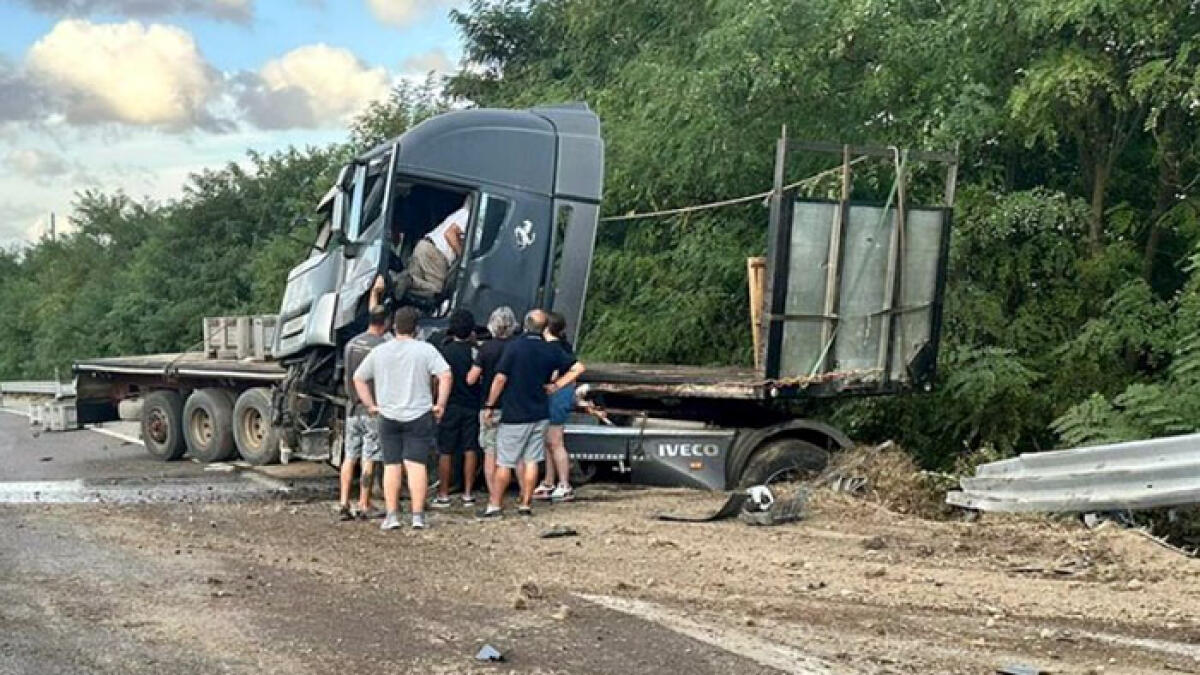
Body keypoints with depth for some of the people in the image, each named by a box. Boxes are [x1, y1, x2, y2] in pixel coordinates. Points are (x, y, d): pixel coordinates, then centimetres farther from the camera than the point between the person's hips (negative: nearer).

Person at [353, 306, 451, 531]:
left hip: (388, 417, 2)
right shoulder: (425, 350, -5)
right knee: (416, 464, -1)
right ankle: (418, 515, -4)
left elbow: (358, 378, 12)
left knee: (391, 466, 8)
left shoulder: (379, 352, 6)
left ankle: (392, 515, 6)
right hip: (419, 416, -2)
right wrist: (440, 405, -7)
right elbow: (445, 375, -15)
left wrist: (370, 405, 13)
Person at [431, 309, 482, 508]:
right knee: (470, 449, 7)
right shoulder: (474, 351, -6)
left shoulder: (444, 351, -6)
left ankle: (443, 495, 6)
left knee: (445, 452, 4)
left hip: (450, 406, -1)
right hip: (471, 406, 1)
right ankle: (467, 494, 8)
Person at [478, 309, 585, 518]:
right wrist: (556, 385, 6)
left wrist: (489, 406, -5)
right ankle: (525, 505, 11)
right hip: (540, 414, 4)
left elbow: (500, 378, -13)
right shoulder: (552, 351, 2)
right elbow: (578, 368, 4)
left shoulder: (515, 347, -12)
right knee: (532, 461, 9)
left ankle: (494, 505, 4)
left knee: (504, 463, 1)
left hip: (514, 415, -4)